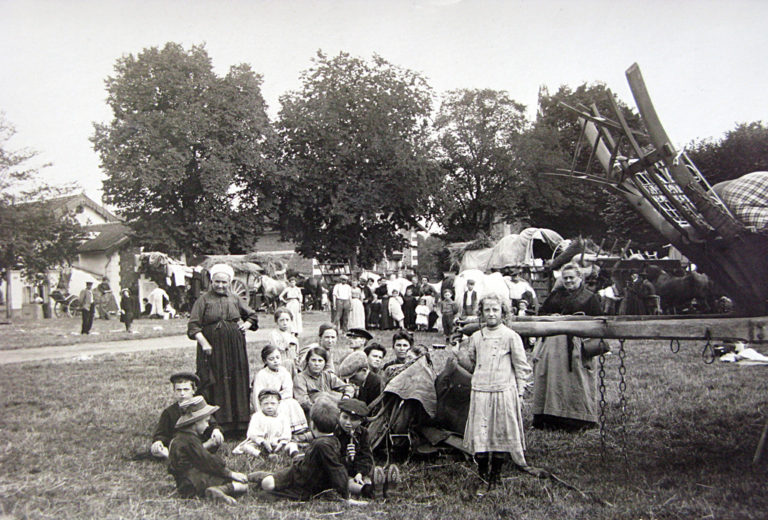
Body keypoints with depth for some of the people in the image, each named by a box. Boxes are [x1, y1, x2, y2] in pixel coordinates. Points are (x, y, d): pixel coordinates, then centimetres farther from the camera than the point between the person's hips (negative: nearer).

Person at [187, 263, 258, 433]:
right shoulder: (204, 300, -1)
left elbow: (252, 316, 24)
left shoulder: (235, 299, 10)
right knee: (215, 386, -3)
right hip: (212, 348, -3)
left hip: (234, 348, 4)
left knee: (237, 383, 5)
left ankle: (238, 422, 14)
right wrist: (204, 343, -19)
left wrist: (246, 325, 4)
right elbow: (193, 326, -8)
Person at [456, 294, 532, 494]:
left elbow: (521, 367, 3)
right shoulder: (476, 337, 10)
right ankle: (482, 477, 15)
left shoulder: (511, 337, 0)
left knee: (501, 434, 3)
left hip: (504, 392, -2)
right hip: (480, 393, 3)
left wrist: (520, 393, -1)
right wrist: (459, 354, 2)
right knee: (479, 434, 2)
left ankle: (495, 476, 16)